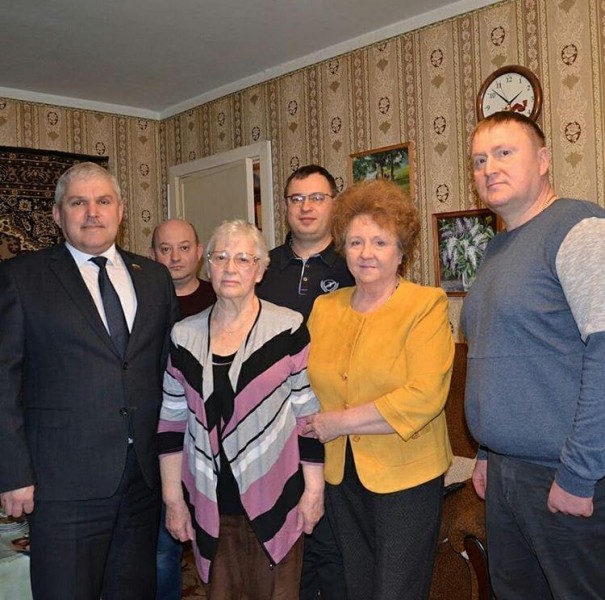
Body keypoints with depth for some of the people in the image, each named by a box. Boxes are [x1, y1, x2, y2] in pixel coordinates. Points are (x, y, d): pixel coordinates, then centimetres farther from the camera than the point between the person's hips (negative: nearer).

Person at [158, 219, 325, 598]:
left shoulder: (288, 329, -7)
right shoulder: (185, 335, 2)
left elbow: (309, 412, -5)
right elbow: (173, 420, 6)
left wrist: (314, 488, -5)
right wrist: (173, 497, 6)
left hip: (274, 499, -2)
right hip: (209, 504, 3)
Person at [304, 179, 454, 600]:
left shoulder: (427, 305, -11)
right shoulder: (324, 308, 5)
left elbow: (424, 396, -20)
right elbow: (308, 387, 11)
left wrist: (340, 421, -16)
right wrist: (313, 425, -8)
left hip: (407, 475, -5)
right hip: (341, 474, 5)